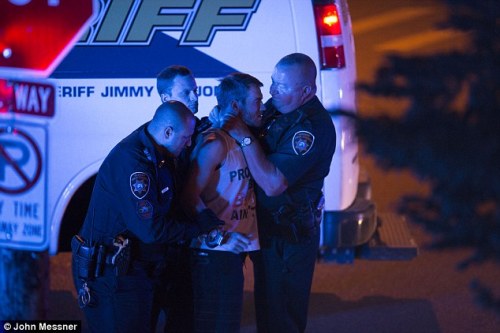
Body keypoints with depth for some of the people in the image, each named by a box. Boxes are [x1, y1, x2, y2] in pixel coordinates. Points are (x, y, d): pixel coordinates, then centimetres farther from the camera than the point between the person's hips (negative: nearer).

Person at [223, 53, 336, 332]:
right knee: (266, 306, 22)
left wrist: (244, 136, -28)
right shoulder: (276, 107, 0)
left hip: (289, 238, -9)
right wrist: (225, 119, -5)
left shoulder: (312, 128, -27)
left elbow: (273, 183, -32)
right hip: (269, 226, 9)